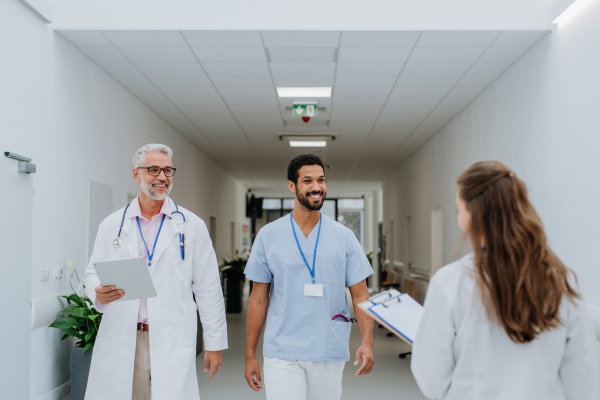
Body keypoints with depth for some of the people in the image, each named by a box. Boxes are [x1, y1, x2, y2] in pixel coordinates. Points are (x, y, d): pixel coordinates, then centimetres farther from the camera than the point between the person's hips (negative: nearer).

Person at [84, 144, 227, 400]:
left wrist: (215, 343, 2)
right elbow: (93, 273, 12)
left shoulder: (192, 226, 5)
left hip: (173, 342, -1)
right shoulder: (111, 226, 9)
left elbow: (208, 288, 4)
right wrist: (99, 292, -13)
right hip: (121, 342, 2)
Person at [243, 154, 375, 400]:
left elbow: (360, 295, 1)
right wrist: (250, 355, 2)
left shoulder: (344, 237, 2)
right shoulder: (268, 236, 0)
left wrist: (367, 342, -14)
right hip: (282, 354, -1)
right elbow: (259, 298, 3)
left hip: (329, 353, 2)